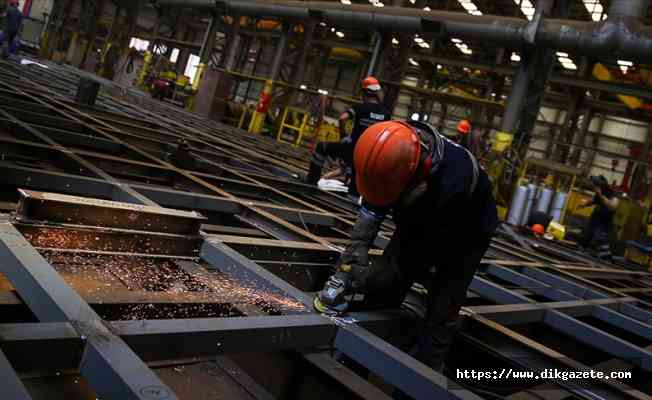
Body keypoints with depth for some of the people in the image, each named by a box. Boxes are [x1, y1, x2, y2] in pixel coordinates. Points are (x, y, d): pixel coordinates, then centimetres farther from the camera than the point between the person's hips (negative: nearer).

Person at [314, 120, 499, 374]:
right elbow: (373, 207, -18)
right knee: (382, 296, 1)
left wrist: (366, 279, -28)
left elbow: (426, 250, -33)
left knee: (440, 315, -9)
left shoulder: (452, 183, -44)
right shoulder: (397, 152, -28)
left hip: (464, 236, -5)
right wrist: (355, 255, -31)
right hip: (421, 223, 5)